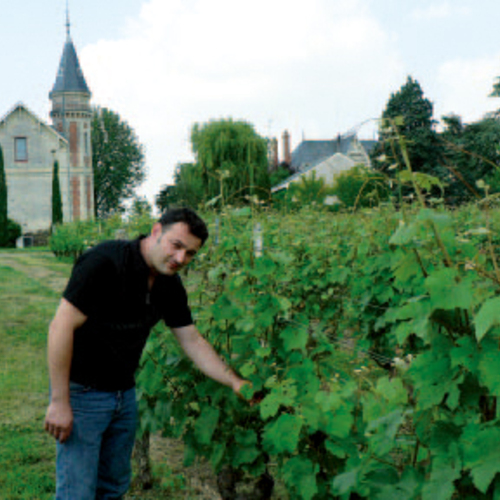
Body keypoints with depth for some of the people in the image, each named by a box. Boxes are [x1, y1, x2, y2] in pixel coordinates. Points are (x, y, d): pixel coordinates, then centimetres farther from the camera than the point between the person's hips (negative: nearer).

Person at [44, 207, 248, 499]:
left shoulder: (170, 286, 1)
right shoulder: (106, 262, -23)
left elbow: (192, 341, 8)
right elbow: (61, 326, -23)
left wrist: (234, 382, -1)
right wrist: (59, 402, -22)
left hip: (124, 395, 7)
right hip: (82, 392, -7)